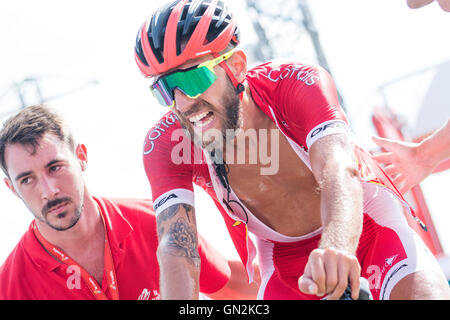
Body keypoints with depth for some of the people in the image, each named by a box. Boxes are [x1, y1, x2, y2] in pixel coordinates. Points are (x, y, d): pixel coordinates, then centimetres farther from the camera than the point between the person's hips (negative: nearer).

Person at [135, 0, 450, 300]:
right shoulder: (165, 143, -21)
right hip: (283, 252, 3)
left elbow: (338, 173, -43)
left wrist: (335, 250, -64)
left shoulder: (298, 82, -27)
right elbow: (176, 247, -30)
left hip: (361, 220, -3)